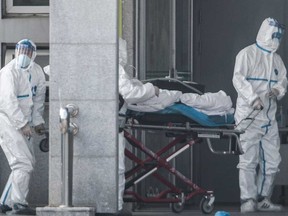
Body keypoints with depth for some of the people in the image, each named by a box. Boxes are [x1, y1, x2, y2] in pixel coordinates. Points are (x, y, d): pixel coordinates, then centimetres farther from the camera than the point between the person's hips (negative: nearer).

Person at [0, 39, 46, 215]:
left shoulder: (37, 72, 7)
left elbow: (38, 98, 17)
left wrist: (38, 121, 12)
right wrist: (23, 125, -27)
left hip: (23, 121, 9)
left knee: (29, 162, 11)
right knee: (23, 162, -16)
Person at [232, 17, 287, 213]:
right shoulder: (248, 54, -4)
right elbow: (238, 79, -14)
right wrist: (253, 98, -27)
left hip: (269, 117, 7)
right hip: (249, 115, -7)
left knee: (272, 160, 8)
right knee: (248, 159, -9)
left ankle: (263, 199, 17)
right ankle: (248, 200, -9)